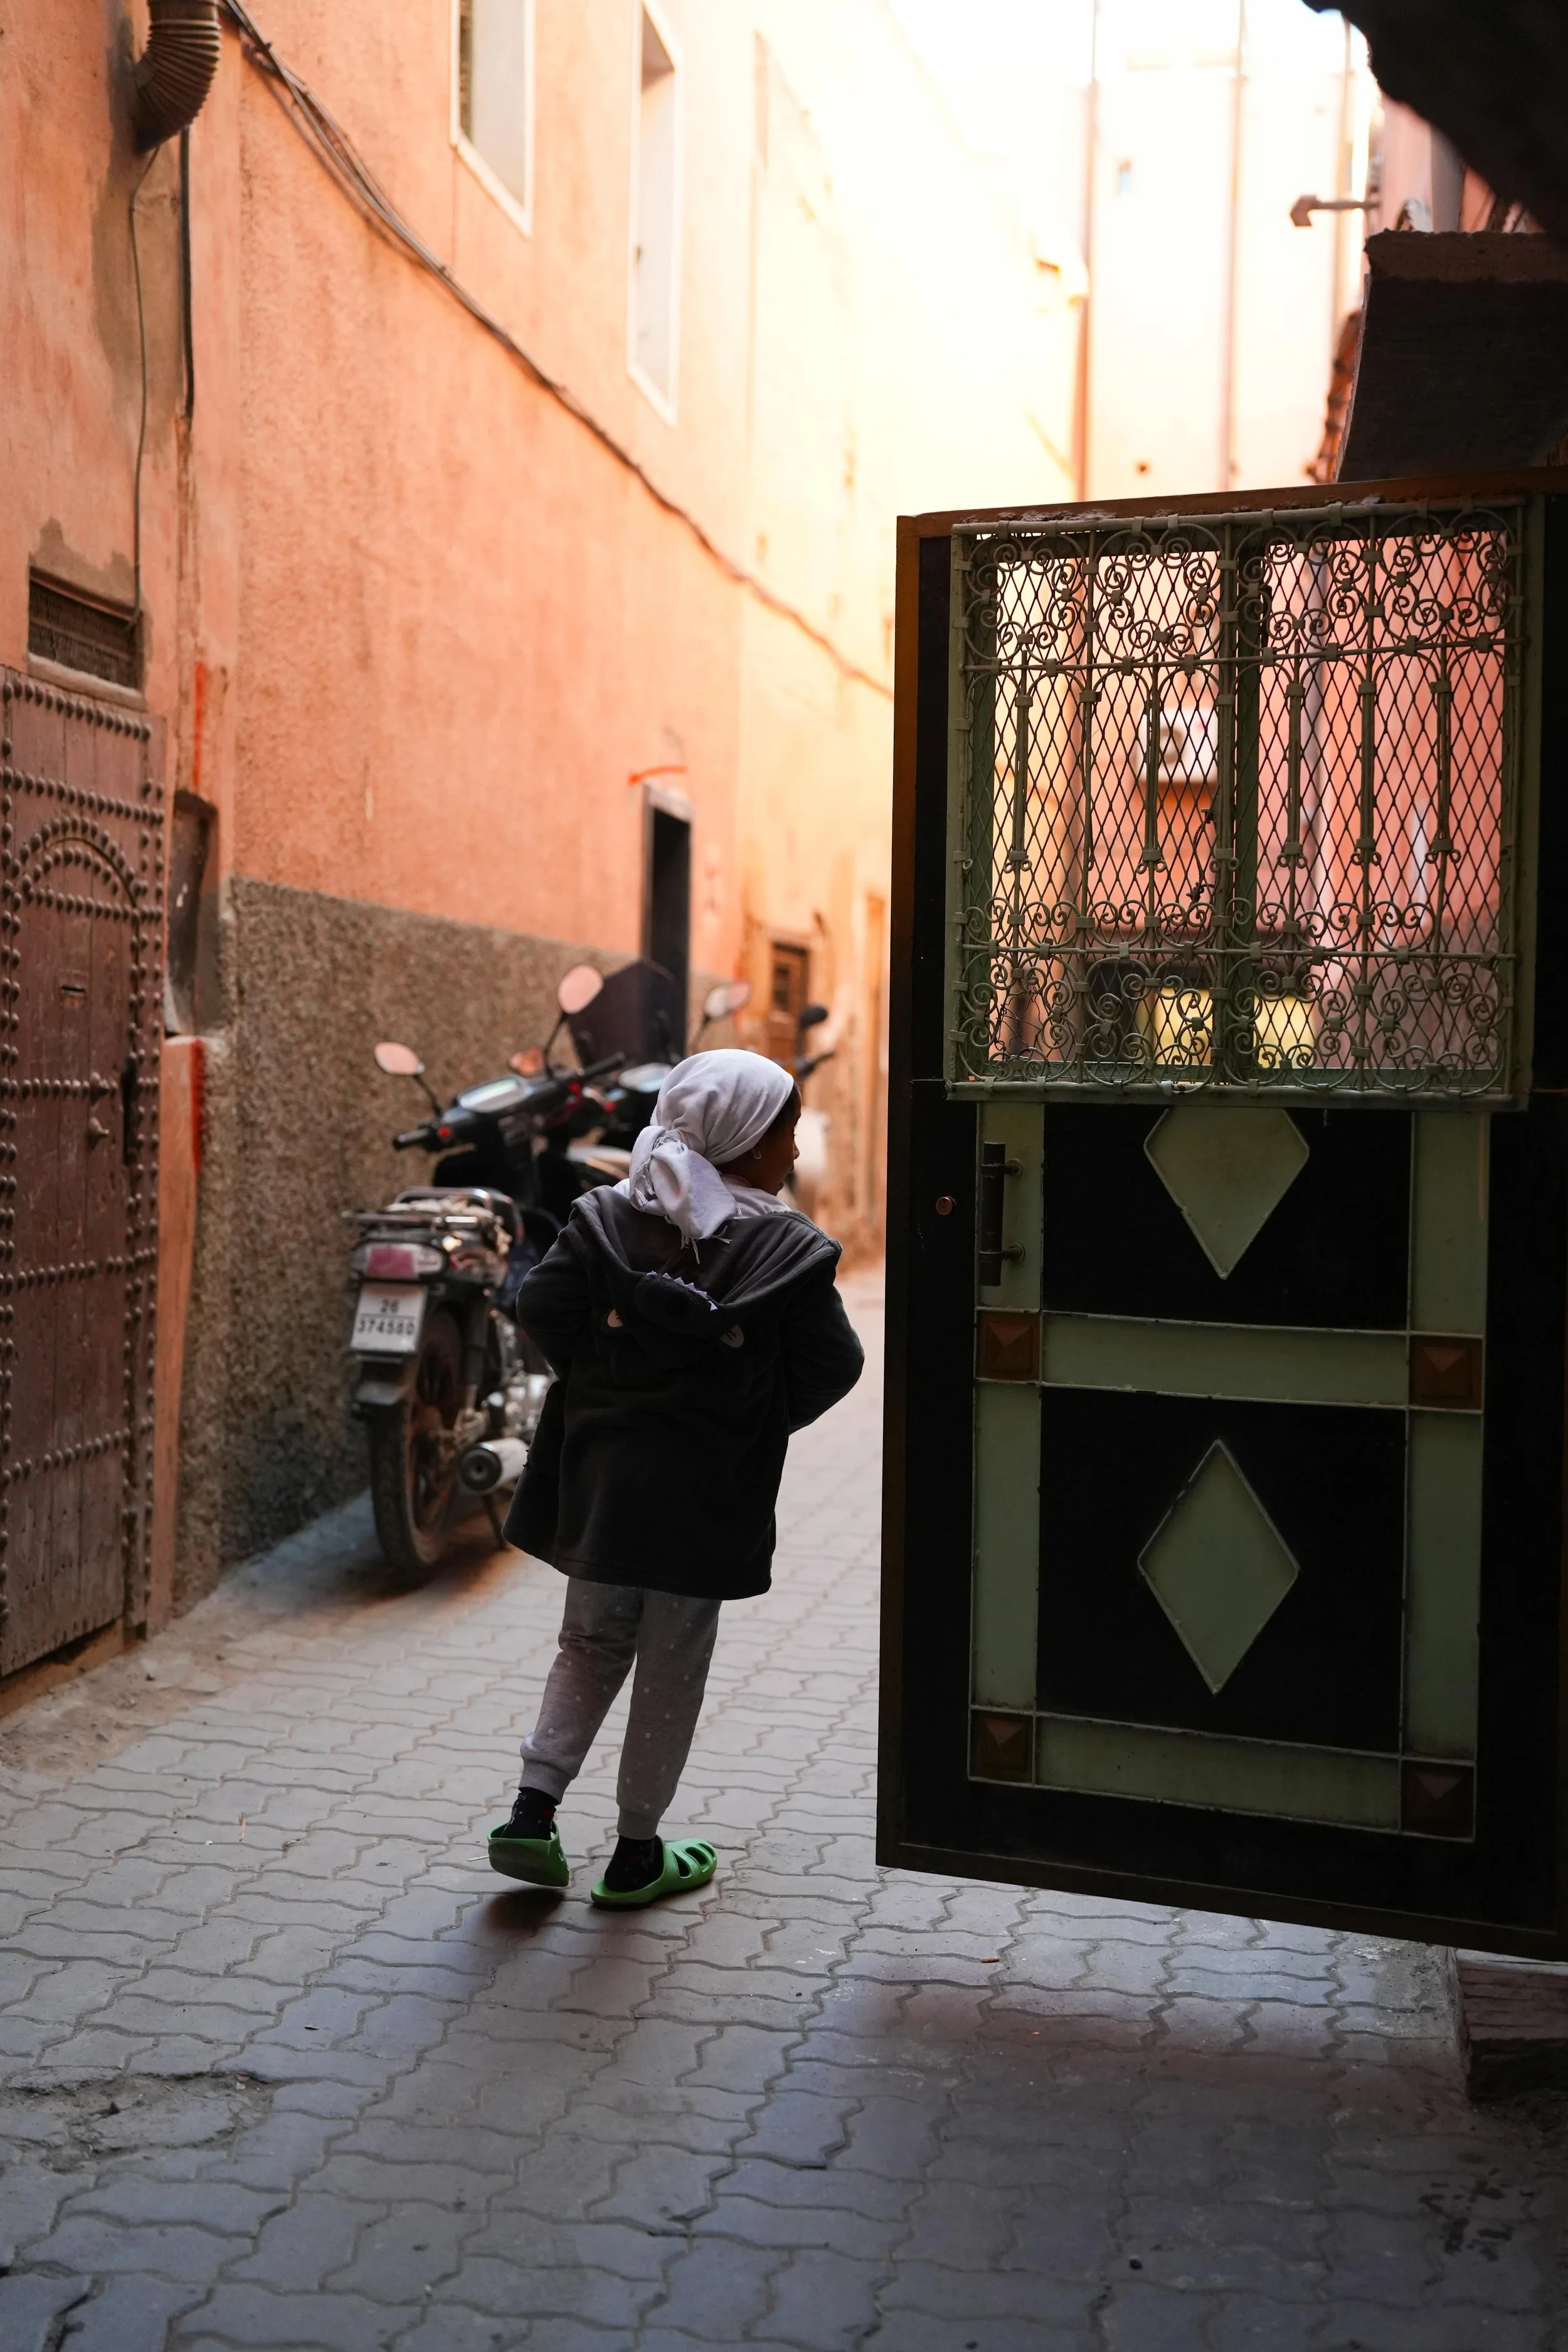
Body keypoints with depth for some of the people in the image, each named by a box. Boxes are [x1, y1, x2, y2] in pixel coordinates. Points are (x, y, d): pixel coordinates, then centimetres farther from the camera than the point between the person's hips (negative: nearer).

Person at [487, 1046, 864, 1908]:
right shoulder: (785, 1247, -8)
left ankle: (533, 1807, 10)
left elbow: (540, 1306, -8)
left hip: (600, 1471, 3)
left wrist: (603, 1382, 4)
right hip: (705, 1489, -3)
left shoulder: (606, 1216, -1)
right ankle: (638, 1852, 18)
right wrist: (754, 1421, 4)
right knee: (672, 1667, 9)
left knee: (592, 1643, 20)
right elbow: (833, 1362, -9)